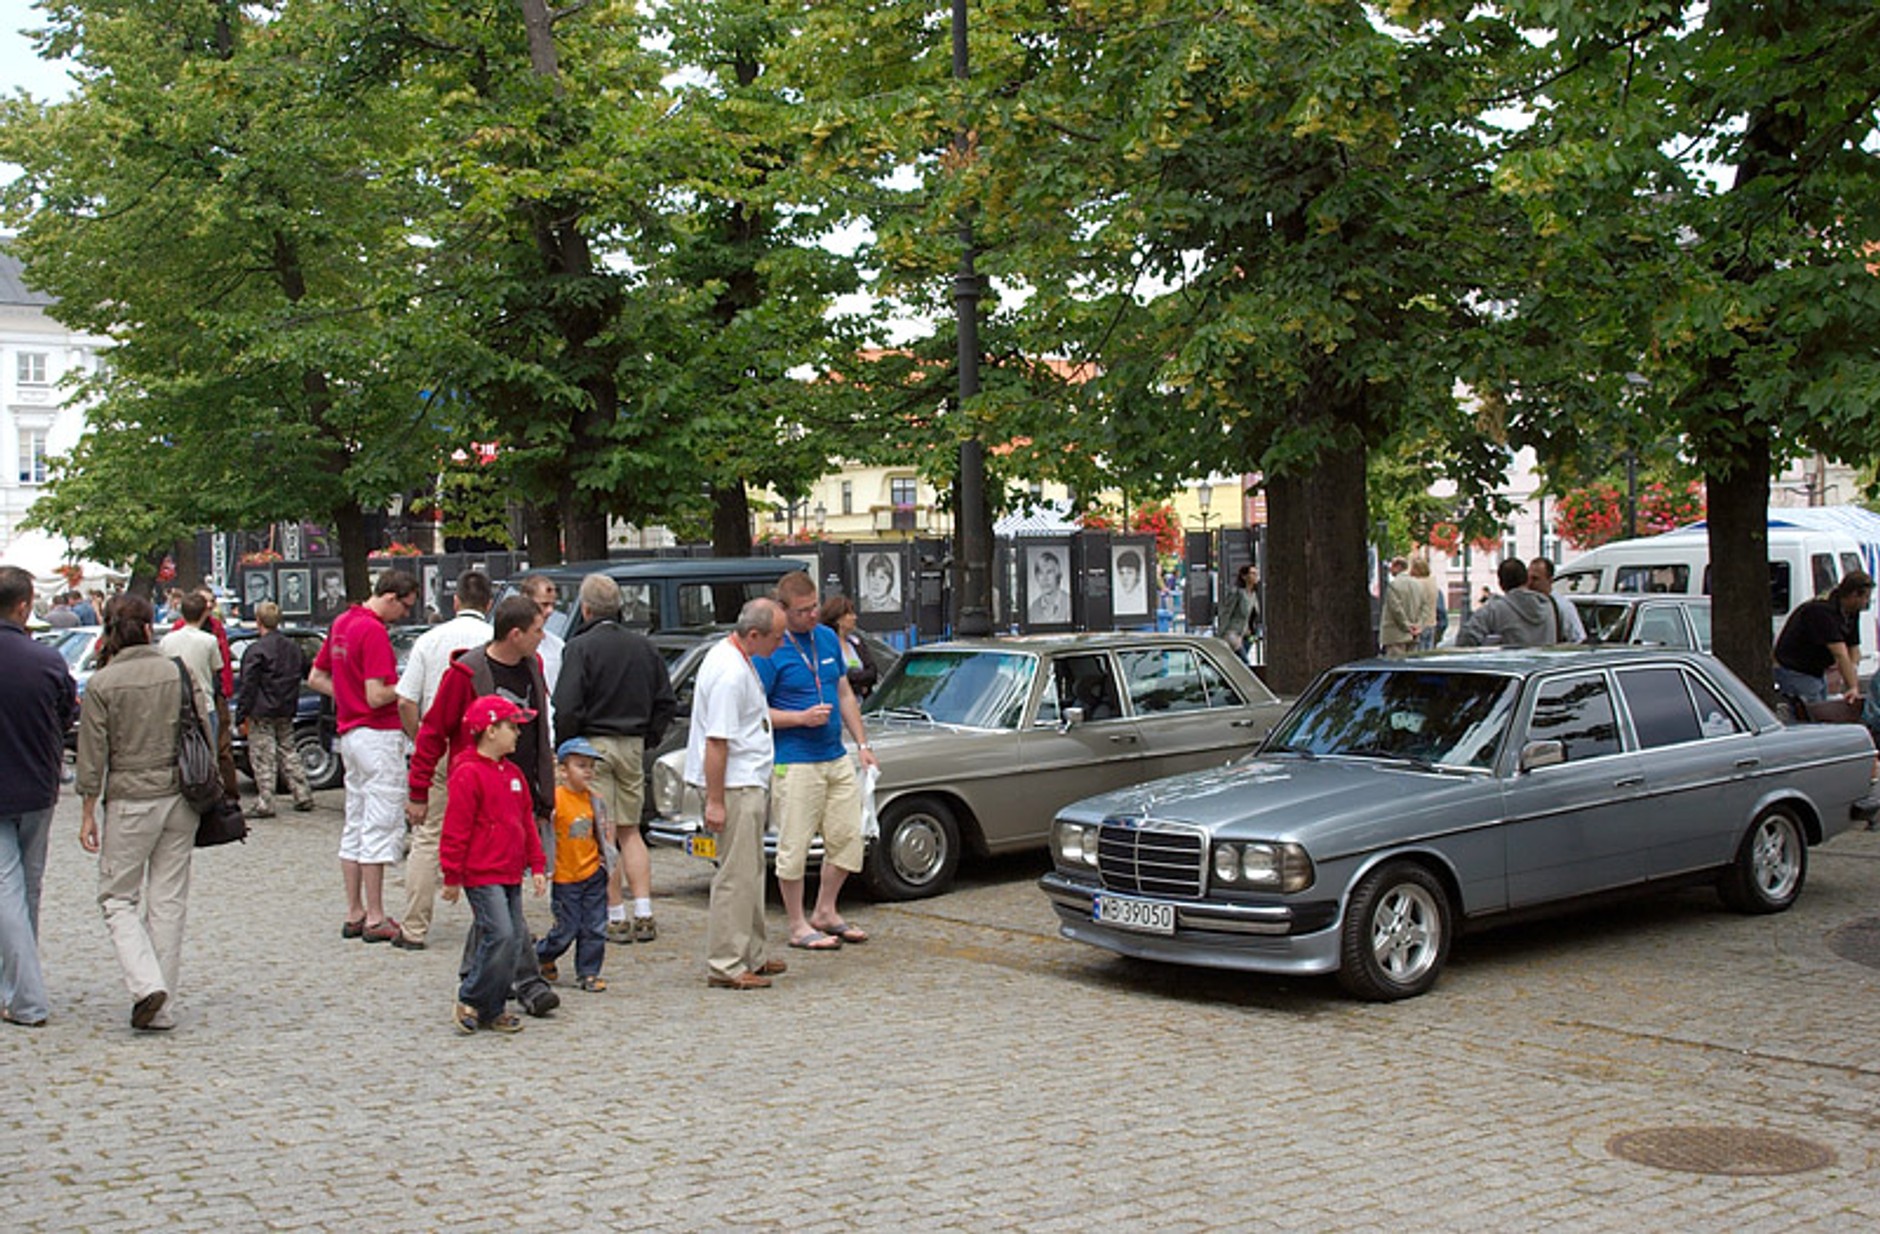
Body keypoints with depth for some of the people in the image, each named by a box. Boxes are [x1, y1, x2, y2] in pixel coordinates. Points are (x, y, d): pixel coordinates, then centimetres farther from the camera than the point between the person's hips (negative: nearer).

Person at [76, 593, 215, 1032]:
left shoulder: (101, 684, -6)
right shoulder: (180, 674, 1)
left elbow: (92, 756, -4)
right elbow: (205, 737, 4)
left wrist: (88, 814, 3)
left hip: (131, 799, -3)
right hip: (180, 798, 3)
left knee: (118, 897, 10)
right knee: (169, 900, 9)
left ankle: (146, 984, -11)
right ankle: (163, 1008, 11)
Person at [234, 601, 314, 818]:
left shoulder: (256, 651, -13)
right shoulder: (294, 648, 9)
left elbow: (248, 686, -13)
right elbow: (308, 675, 19)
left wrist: (242, 716, -10)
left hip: (262, 713, -7)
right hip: (286, 712, 7)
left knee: (263, 758, -3)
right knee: (289, 752, 17)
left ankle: (265, 804, -3)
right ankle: (303, 797, 16)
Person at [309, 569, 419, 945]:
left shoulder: (343, 623, 13)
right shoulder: (374, 631, -17)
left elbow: (316, 678, 20)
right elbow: (377, 696, -22)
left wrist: (349, 694, 12)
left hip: (350, 732, 10)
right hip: (379, 735, -10)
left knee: (356, 826, 13)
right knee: (381, 827, -4)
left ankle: (354, 914, 19)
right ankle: (375, 920, -1)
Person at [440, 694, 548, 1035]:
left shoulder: (512, 773, 15)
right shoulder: (468, 774, -12)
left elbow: (527, 822, 21)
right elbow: (455, 829, -12)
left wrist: (536, 866, 18)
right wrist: (452, 876, -12)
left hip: (510, 874, 9)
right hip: (482, 875, -9)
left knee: (515, 938, 7)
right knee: (500, 936, -16)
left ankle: (493, 1009, 16)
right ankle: (470, 1003, -1)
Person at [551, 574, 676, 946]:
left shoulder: (580, 647, -11)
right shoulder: (643, 646, 8)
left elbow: (567, 708, -17)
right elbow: (667, 702, 12)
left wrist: (564, 747, -3)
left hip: (594, 744, -6)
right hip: (632, 747, 6)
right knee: (630, 832, 13)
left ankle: (616, 919, 1)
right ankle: (644, 916, 9)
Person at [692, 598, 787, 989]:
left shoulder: (737, 659, 12)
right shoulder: (729, 672, -21)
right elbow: (716, 741, -23)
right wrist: (714, 802, -23)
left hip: (750, 783, 11)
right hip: (734, 785, -11)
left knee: (750, 873, 16)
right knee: (736, 876, -7)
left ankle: (751, 957, 25)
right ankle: (725, 967, -3)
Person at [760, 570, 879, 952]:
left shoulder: (828, 638, 10)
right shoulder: (770, 651, -11)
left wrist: (862, 744, 11)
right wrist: (802, 718, -20)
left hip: (837, 758, 7)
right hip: (794, 762, -7)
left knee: (847, 837, 9)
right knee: (795, 845, -1)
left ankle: (825, 912, 24)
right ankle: (798, 926, 9)